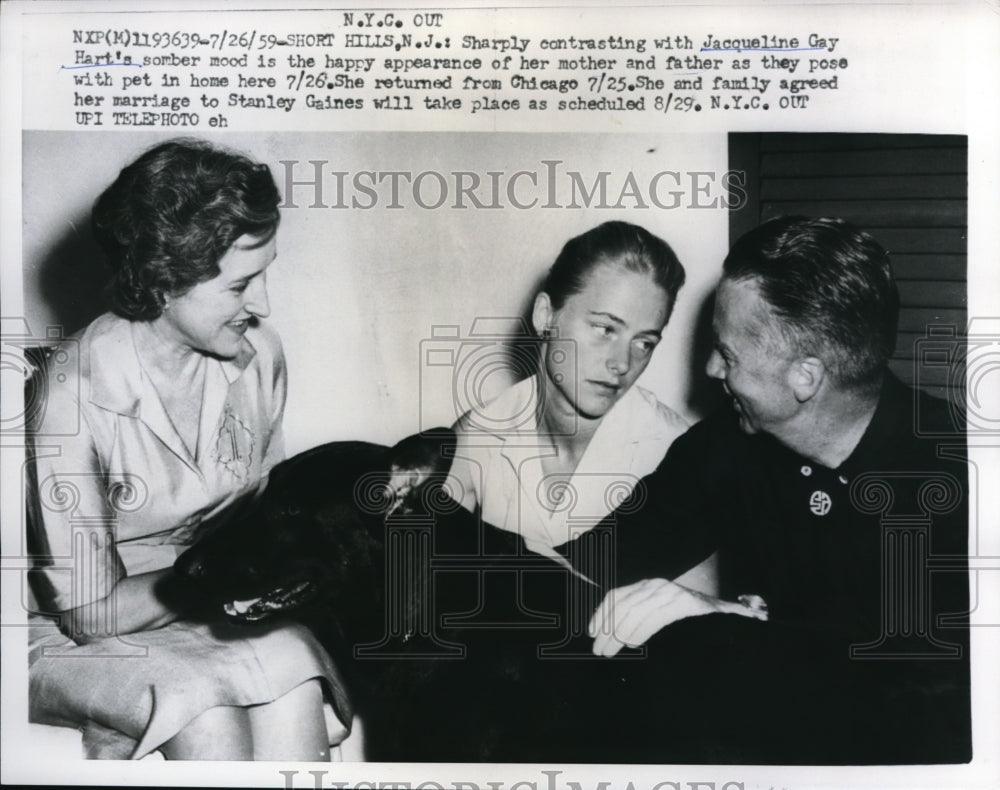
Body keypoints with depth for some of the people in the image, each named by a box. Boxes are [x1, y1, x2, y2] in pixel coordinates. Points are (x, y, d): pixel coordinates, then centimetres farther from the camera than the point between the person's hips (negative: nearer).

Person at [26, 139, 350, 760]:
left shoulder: (258, 352, -7)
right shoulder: (76, 398, -24)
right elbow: (90, 613, -17)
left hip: (223, 610, 5)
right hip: (76, 639, -4)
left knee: (293, 677, -27)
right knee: (207, 711, -33)